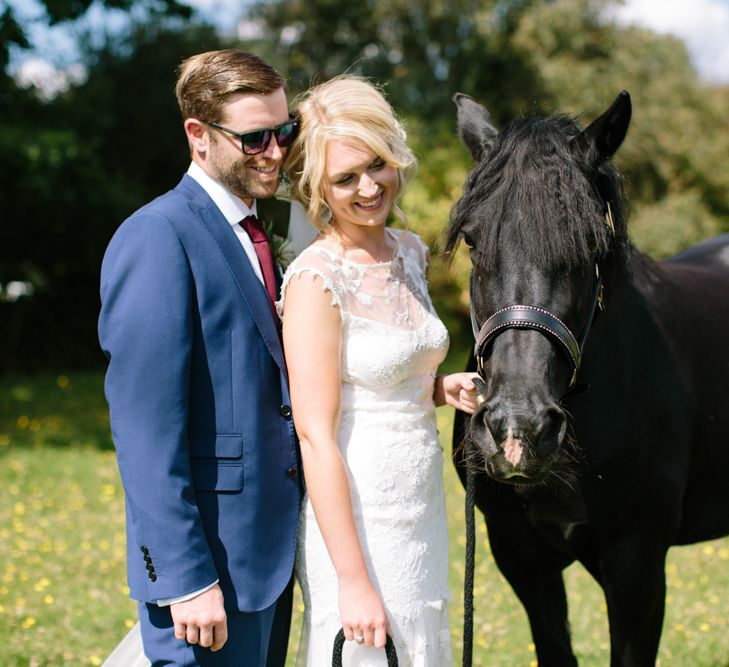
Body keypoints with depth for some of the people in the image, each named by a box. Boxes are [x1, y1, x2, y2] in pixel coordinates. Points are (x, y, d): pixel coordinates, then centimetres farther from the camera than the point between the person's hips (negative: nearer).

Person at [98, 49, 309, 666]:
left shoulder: (254, 235, 14)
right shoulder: (157, 238, -15)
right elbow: (145, 429, -20)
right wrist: (186, 578, -22)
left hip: (270, 543, 9)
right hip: (208, 552, -9)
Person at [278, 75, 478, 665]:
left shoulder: (409, 253, 6)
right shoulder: (316, 279, -16)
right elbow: (316, 439, -19)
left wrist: (444, 389, -2)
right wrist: (354, 583, -20)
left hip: (421, 506, 8)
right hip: (356, 517, -7)